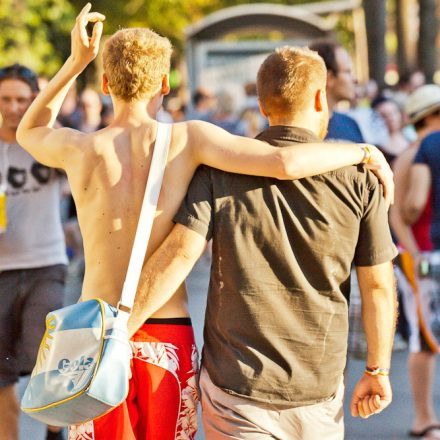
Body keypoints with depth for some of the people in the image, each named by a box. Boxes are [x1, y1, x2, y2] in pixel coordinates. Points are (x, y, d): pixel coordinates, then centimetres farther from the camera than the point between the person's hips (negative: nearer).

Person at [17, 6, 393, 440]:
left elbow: (28, 132, 20)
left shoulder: (78, 149, -5)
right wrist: (365, 151, -4)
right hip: (168, 339, 0)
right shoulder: (185, 139, -8)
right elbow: (285, 163, -20)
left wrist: (76, 61, 16)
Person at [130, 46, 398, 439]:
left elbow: (180, 254, -16)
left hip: (236, 386, 0)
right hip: (319, 390, 1)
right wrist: (378, 371, 10)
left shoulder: (221, 168, -4)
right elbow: (378, 285, -1)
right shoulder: (358, 178, -3)